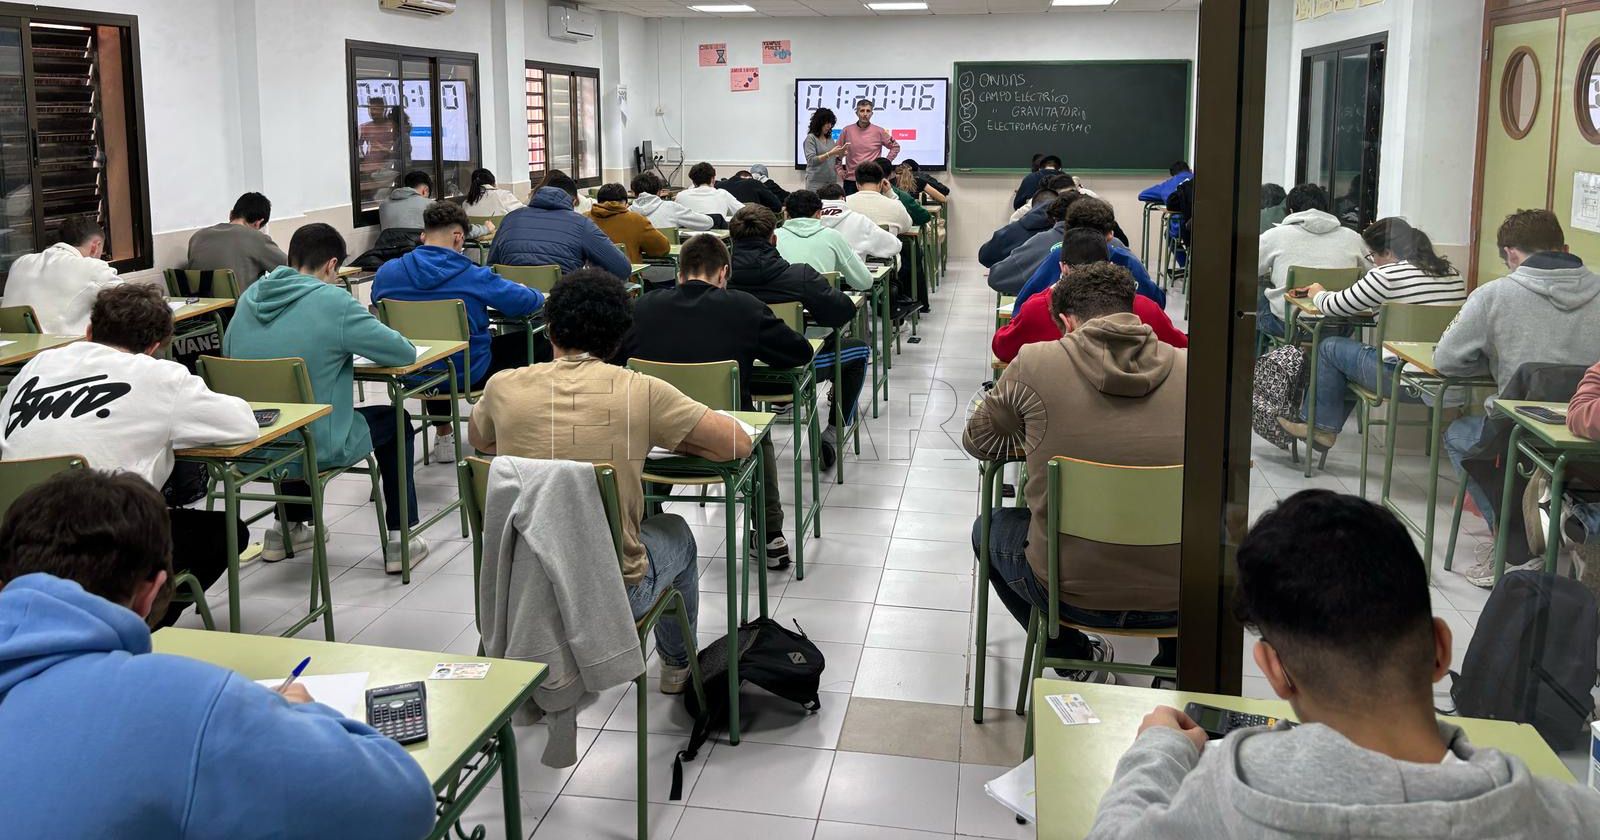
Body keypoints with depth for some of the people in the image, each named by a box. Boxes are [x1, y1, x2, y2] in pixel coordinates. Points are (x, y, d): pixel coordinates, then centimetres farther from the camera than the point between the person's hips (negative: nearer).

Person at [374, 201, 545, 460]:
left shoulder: (386, 273, -9)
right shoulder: (473, 277, -21)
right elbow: (529, 302, -15)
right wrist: (538, 295, 10)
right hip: (468, 376, -5)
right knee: (525, 341, 18)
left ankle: (443, 433, 41)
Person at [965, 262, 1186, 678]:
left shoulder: (1034, 364, -9)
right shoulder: (1190, 367, -4)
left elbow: (977, 441, 8)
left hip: (1070, 591, -2)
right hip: (1178, 598, 2)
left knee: (989, 527, 30)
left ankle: (1077, 659, 31)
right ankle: (1174, 667, 37)